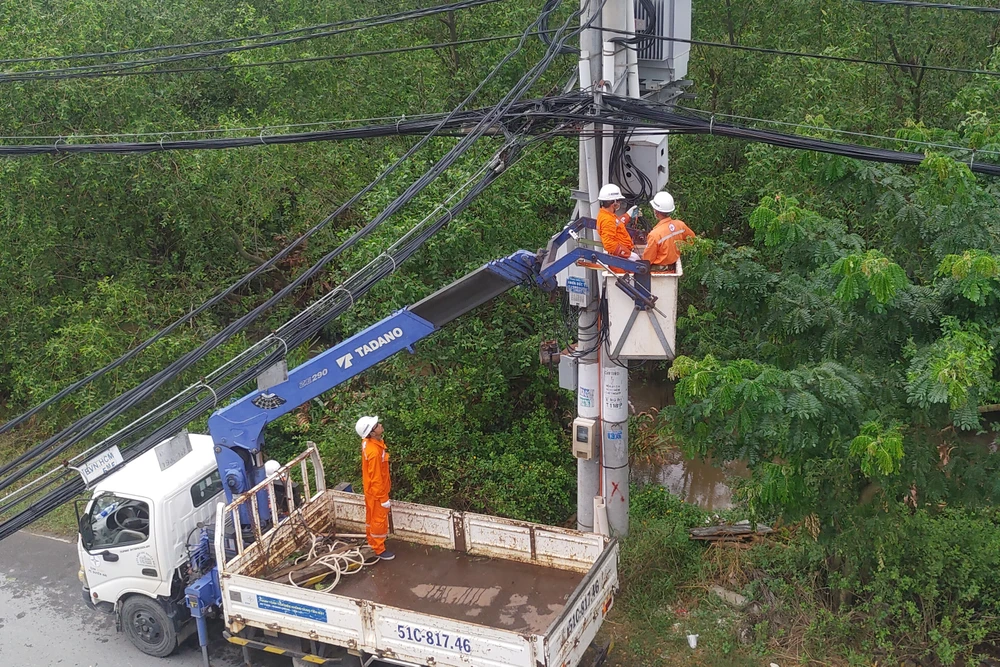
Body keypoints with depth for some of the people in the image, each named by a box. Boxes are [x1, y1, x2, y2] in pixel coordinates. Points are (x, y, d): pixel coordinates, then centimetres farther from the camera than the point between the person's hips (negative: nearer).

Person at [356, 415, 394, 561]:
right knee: (379, 520, 8)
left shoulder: (368, 442, -6)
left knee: (371, 516, 24)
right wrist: (383, 498, -19)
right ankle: (379, 550, 22)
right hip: (376, 491, -9)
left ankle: (372, 542, 42)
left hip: (370, 488, 9)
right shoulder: (374, 452, -36)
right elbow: (376, 478, -28)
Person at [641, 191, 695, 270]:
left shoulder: (654, 234, -25)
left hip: (658, 269, -7)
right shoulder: (680, 225, -8)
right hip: (673, 266, 7)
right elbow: (692, 238, 13)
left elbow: (647, 260, -16)